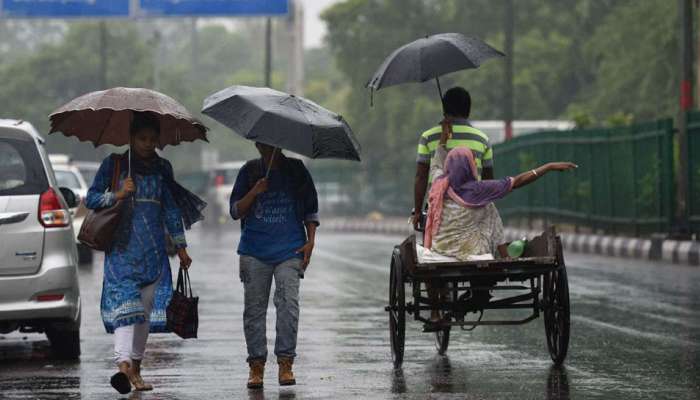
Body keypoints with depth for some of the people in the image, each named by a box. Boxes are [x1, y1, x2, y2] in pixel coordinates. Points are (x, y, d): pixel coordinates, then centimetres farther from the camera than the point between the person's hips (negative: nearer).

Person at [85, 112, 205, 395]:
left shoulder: (162, 168, 14)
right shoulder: (114, 164, 3)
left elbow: (171, 209, 18)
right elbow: (91, 198, 2)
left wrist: (180, 246, 16)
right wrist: (117, 195, -15)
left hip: (154, 251, 4)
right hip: (122, 247, -4)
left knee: (146, 308, 5)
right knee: (125, 303, -19)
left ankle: (136, 366, 14)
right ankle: (123, 365, -31)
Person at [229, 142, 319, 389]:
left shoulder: (296, 170, 8)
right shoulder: (249, 172, 7)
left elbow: (311, 209, 13)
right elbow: (235, 211, 4)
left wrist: (310, 241, 2)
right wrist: (254, 193, -12)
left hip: (289, 250, -1)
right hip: (254, 251, 1)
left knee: (288, 303, -14)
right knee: (254, 307, 1)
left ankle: (285, 362, -11)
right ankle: (256, 365, 7)